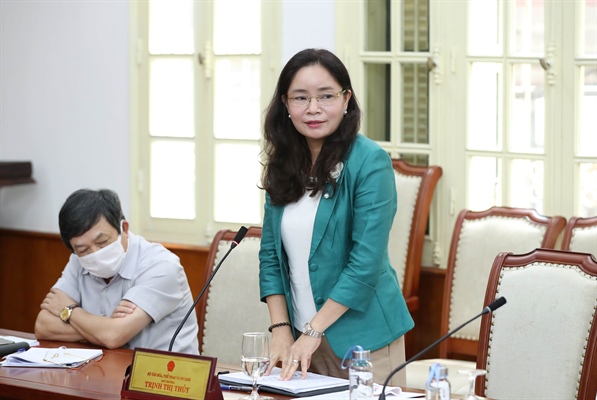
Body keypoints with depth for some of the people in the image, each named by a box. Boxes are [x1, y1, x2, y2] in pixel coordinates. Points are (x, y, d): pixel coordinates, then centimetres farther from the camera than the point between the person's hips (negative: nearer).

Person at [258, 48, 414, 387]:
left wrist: (313, 331, -16)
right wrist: (281, 330, -2)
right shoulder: (283, 166, 5)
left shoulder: (370, 162, -12)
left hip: (361, 336, -5)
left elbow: (366, 261, -17)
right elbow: (271, 255, 8)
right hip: (303, 334, 5)